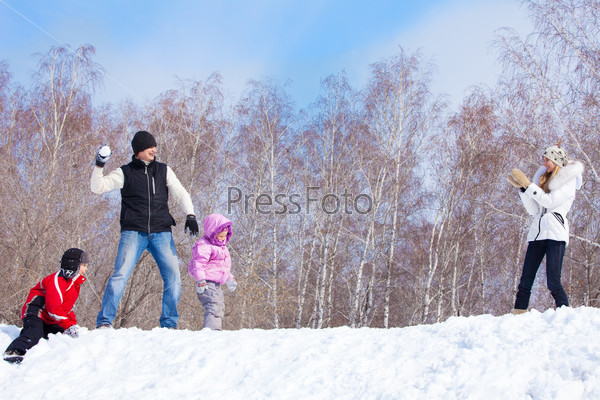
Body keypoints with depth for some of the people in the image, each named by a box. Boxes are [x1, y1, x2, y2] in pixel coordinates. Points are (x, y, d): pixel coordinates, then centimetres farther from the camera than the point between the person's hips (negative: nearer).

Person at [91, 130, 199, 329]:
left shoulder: (164, 171, 13)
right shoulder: (125, 173, 7)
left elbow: (181, 194, 10)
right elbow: (98, 187, 1)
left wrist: (190, 215, -5)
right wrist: (99, 165, -13)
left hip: (161, 233, 2)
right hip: (133, 232, -2)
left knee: (173, 277, -6)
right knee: (120, 275, -16)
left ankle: (169, 323, 7)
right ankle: (105, 321, -10)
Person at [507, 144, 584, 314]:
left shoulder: (569, 181, 3)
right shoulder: (544, 179, 22)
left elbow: (549, 201, -11)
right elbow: (533, 210, 15)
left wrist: (527, 185, -10)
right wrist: (522, 188, 3)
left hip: (555, 234, -6)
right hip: (537, 233, 6)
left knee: (553, 282, -15)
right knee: (525, 281, 0)